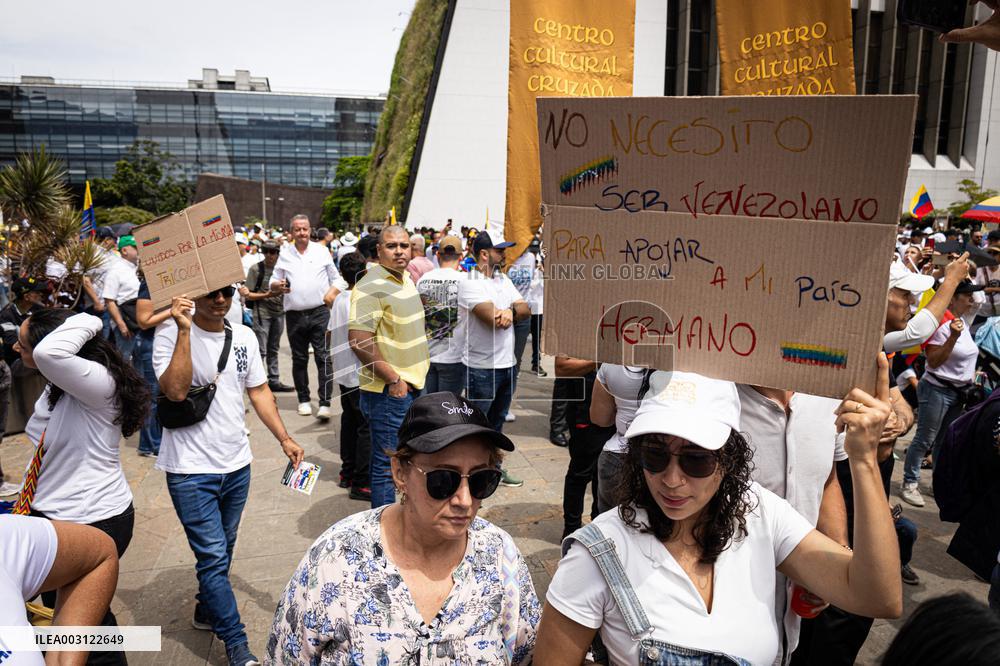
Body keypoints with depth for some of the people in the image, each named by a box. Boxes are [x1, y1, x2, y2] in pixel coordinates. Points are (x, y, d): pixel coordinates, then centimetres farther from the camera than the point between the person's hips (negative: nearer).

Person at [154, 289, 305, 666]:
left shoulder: (244, 337, 3)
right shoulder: (170, 334, -13)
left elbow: (258, 390, 10)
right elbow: (176, 391, -26)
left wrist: (284, 439, 3)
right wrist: (185, 330, -29)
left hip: (237, 465, 6)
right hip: (191, 470, -5)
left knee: (221, 552, 21)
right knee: (214, 557, -3)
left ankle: (207, 612, 44)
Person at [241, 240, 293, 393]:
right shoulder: (255, 269, -5)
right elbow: (248, 295, -6)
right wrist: (266, 295, -20)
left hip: (279, 312, 5)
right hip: (262, 313, -4)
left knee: (273, 349, 14)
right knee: (261, 350, -4)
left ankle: (274, 381, 20)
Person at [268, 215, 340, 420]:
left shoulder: (322, 251, 7)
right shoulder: (284, 254, 9)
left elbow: (336, 278, 10)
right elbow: (273, 283, 12)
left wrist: (332, 293, -10)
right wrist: (278, 286, -11)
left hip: (320, 312, -2)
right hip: (295, 315, 2)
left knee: (323, 357, -7)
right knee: (299, 359, 9)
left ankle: (324, 403, -7)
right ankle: (303, 400, 21)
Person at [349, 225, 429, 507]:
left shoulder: (405, 278, 11)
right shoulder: (372, 286, -18)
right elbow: (358, 341, -25)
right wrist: (393, 380, -20)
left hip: (410, 386, 9)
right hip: (388, 390, -9)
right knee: (386, 465, 1)